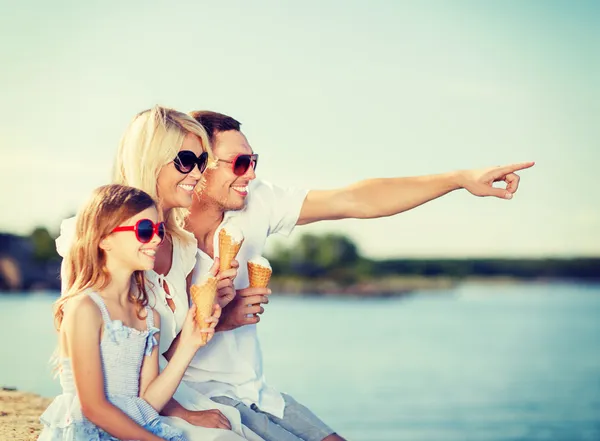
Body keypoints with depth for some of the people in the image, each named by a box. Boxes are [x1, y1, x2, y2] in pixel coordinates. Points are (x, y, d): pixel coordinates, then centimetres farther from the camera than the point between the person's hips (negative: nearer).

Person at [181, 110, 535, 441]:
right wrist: (218, 320, -26)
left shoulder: (255, 203, -4)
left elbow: (356, 201, -8)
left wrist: (462, 179, -12)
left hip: (256, 394, 6)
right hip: (200, 400, -6)